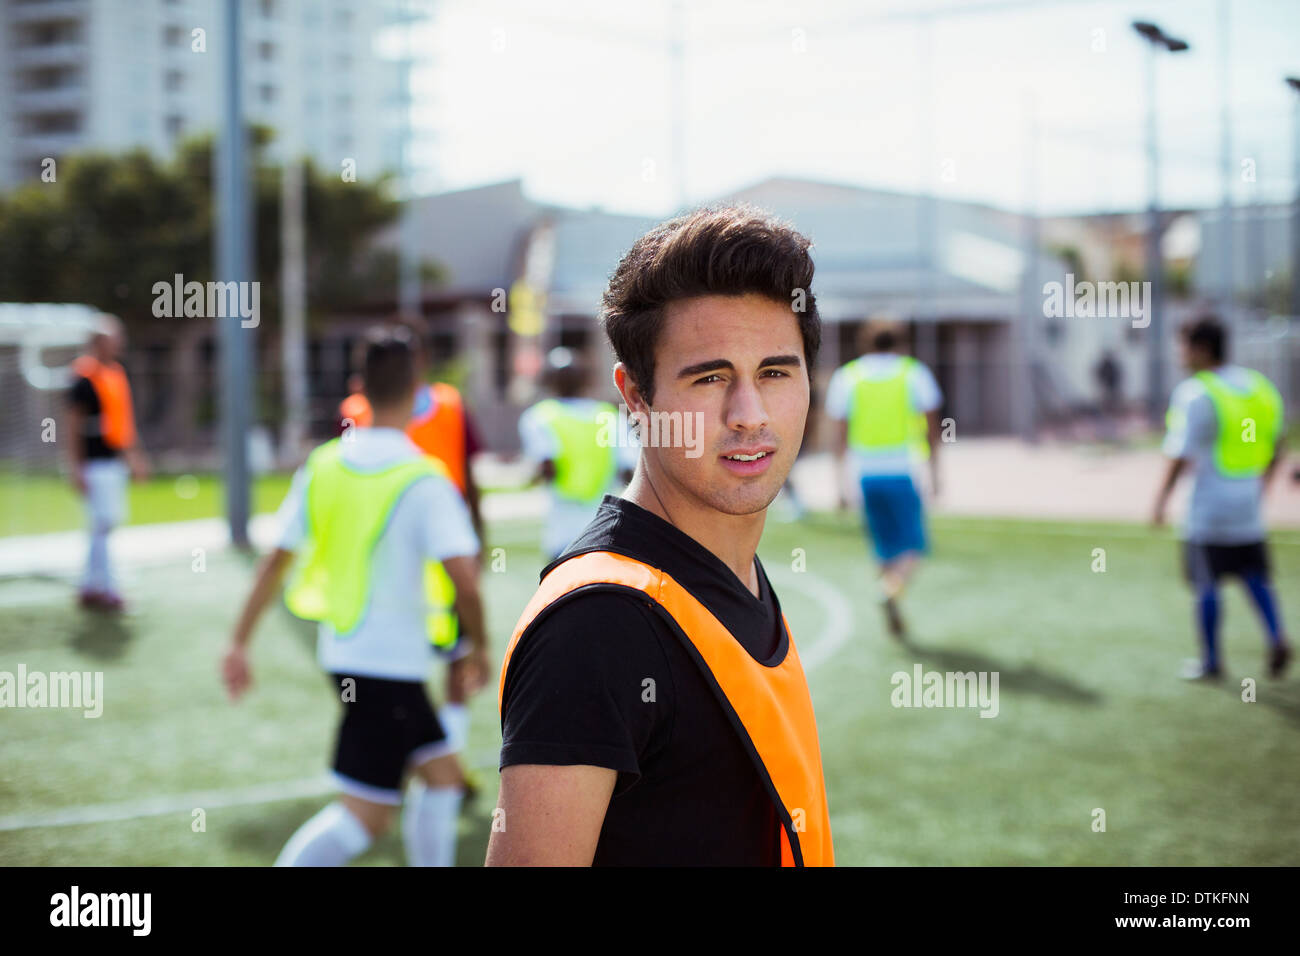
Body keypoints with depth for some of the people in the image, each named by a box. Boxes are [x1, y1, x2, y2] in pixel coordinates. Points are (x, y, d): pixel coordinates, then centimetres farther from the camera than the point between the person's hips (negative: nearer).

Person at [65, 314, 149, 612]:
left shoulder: (117, 373, 13)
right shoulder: (85, 377, -13)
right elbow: (73, 424, -14)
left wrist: (134, 456, 22)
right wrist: (75, 467, -18)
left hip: (114, 460, 9)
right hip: (95, 462, -9)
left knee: (110, 520, 10)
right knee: (103, 522, -8)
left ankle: (90, 587, 18)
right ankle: (104, 587, -2)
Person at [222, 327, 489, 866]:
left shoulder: (322, 464, 2)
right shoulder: (424, 480, -15)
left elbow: (275, 562, 4)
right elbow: (465, 581, -20)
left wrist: (239, 643, 10)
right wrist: (479, 648, -3)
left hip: (341, 653, 7)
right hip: (390, 661, -7)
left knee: (442, 772, 20)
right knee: (367, 815, -1)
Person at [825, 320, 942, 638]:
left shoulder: (846, 377, 7)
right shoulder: (914, 373, 4)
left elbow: (840, 435, 3)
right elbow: (932, 428, 3)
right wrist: (934, 471, 10)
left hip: (865, 472, 3)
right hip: (902, 470, -3)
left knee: (886, 549, 13)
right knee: (912, 547, 1)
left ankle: (894, 620, 14)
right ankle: (892, 589, -27)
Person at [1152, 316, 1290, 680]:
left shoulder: (1194, 394, -14)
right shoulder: (1259, 386, 7)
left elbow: (1182, 455, -16)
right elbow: (1276, 445, 15)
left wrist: (1162, 498, -6)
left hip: (1209, 504, -6)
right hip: (1248, 504, 6)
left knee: (1206, 584, 5)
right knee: (1256, 578, 15)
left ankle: (1211, 661, 13)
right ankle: (1277, 635, -5)